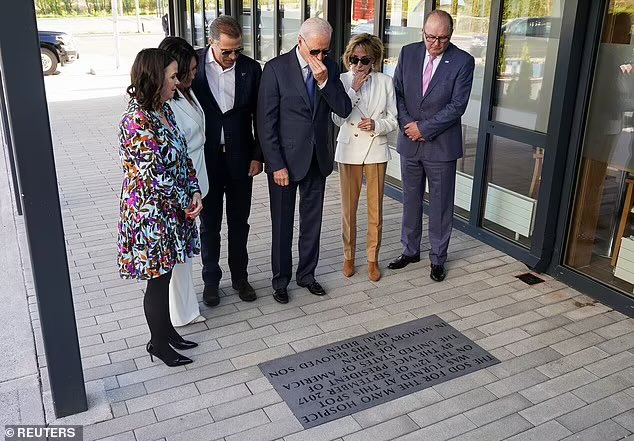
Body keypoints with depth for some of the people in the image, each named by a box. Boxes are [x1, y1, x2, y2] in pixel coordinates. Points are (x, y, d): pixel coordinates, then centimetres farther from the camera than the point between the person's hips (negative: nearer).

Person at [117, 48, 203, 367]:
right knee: (158, 280, 7)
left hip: (170, 211, 8)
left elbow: (182, 155, 9)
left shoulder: (162, 109, 4)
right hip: (151, 214, -8)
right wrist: (185, 203, -11)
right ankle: (158, 343, 27)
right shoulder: (137, 122, -24)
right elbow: (155, 175, -24)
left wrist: (195, 193, -4)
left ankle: (166, 330, 38)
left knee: (164, 275, 21)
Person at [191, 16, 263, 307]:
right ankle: (211, 279, 29)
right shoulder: (193, 65, -8)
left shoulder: (251, 69, -3)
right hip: (205, 160, -1)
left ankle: (240, 276, 31)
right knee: (209, 224, 12)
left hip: (240, 159, 1)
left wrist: (257, 156, -2)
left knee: (239, 223, 13)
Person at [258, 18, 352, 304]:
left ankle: (307, 274, 32)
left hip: (318, 159, 4)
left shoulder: (329, 67, 2)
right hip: (285, 159, -4)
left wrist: (325, 82, -18)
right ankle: (280, 280, 25)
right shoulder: (276, 68, -11)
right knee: (283, 224, 9)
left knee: (312, 221, 15)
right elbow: (266, 122, -12)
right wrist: (276, 164, -15)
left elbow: (344, 110, -3)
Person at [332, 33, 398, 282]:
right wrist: (354, 90, -17)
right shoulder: (342, 82, -4)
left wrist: (377, 125, -17)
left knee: (376, 209, 8)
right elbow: (338, 119, -12)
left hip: (376, 151, 1)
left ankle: (373, 259, 23)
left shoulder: (385, 82, -1)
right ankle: (349, 256, 26)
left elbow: (393, 119, 3)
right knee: (348, 208, 9)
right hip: (349, 151, -1)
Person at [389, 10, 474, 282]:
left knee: (441, 205, 7)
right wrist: (408, 124, -11)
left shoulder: (463, 62, -9)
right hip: (409, 142, 3)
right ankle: (410, 250, 31)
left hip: (441, 145, -3)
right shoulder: (408, 53, 2)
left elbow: (457, 106, -14)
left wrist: (423, 128, -16)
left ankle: (438, 258, 22)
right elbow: (397, 93, 3)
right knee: (410, 200, 15)